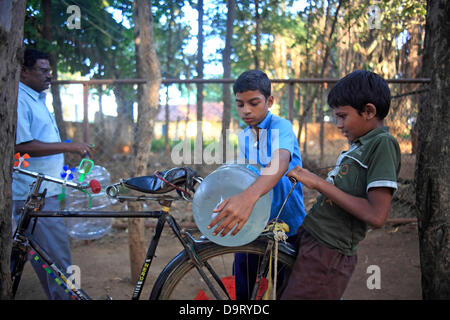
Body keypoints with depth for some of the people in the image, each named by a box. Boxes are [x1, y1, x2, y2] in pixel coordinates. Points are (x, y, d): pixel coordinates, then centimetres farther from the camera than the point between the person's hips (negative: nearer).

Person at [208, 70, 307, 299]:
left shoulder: (281, 127, -14)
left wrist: (248, 197, -53)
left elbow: (280, 163, -35)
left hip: (286, 226, -5)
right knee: (243, 288, 7)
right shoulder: (243, 137, 8)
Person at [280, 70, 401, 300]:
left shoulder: (382, 143, -12)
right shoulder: (360, 145, 16)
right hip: (309, 238, 9)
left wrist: (319, 183, -18)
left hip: (326, 256, -9)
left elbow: (376, 216, -22)